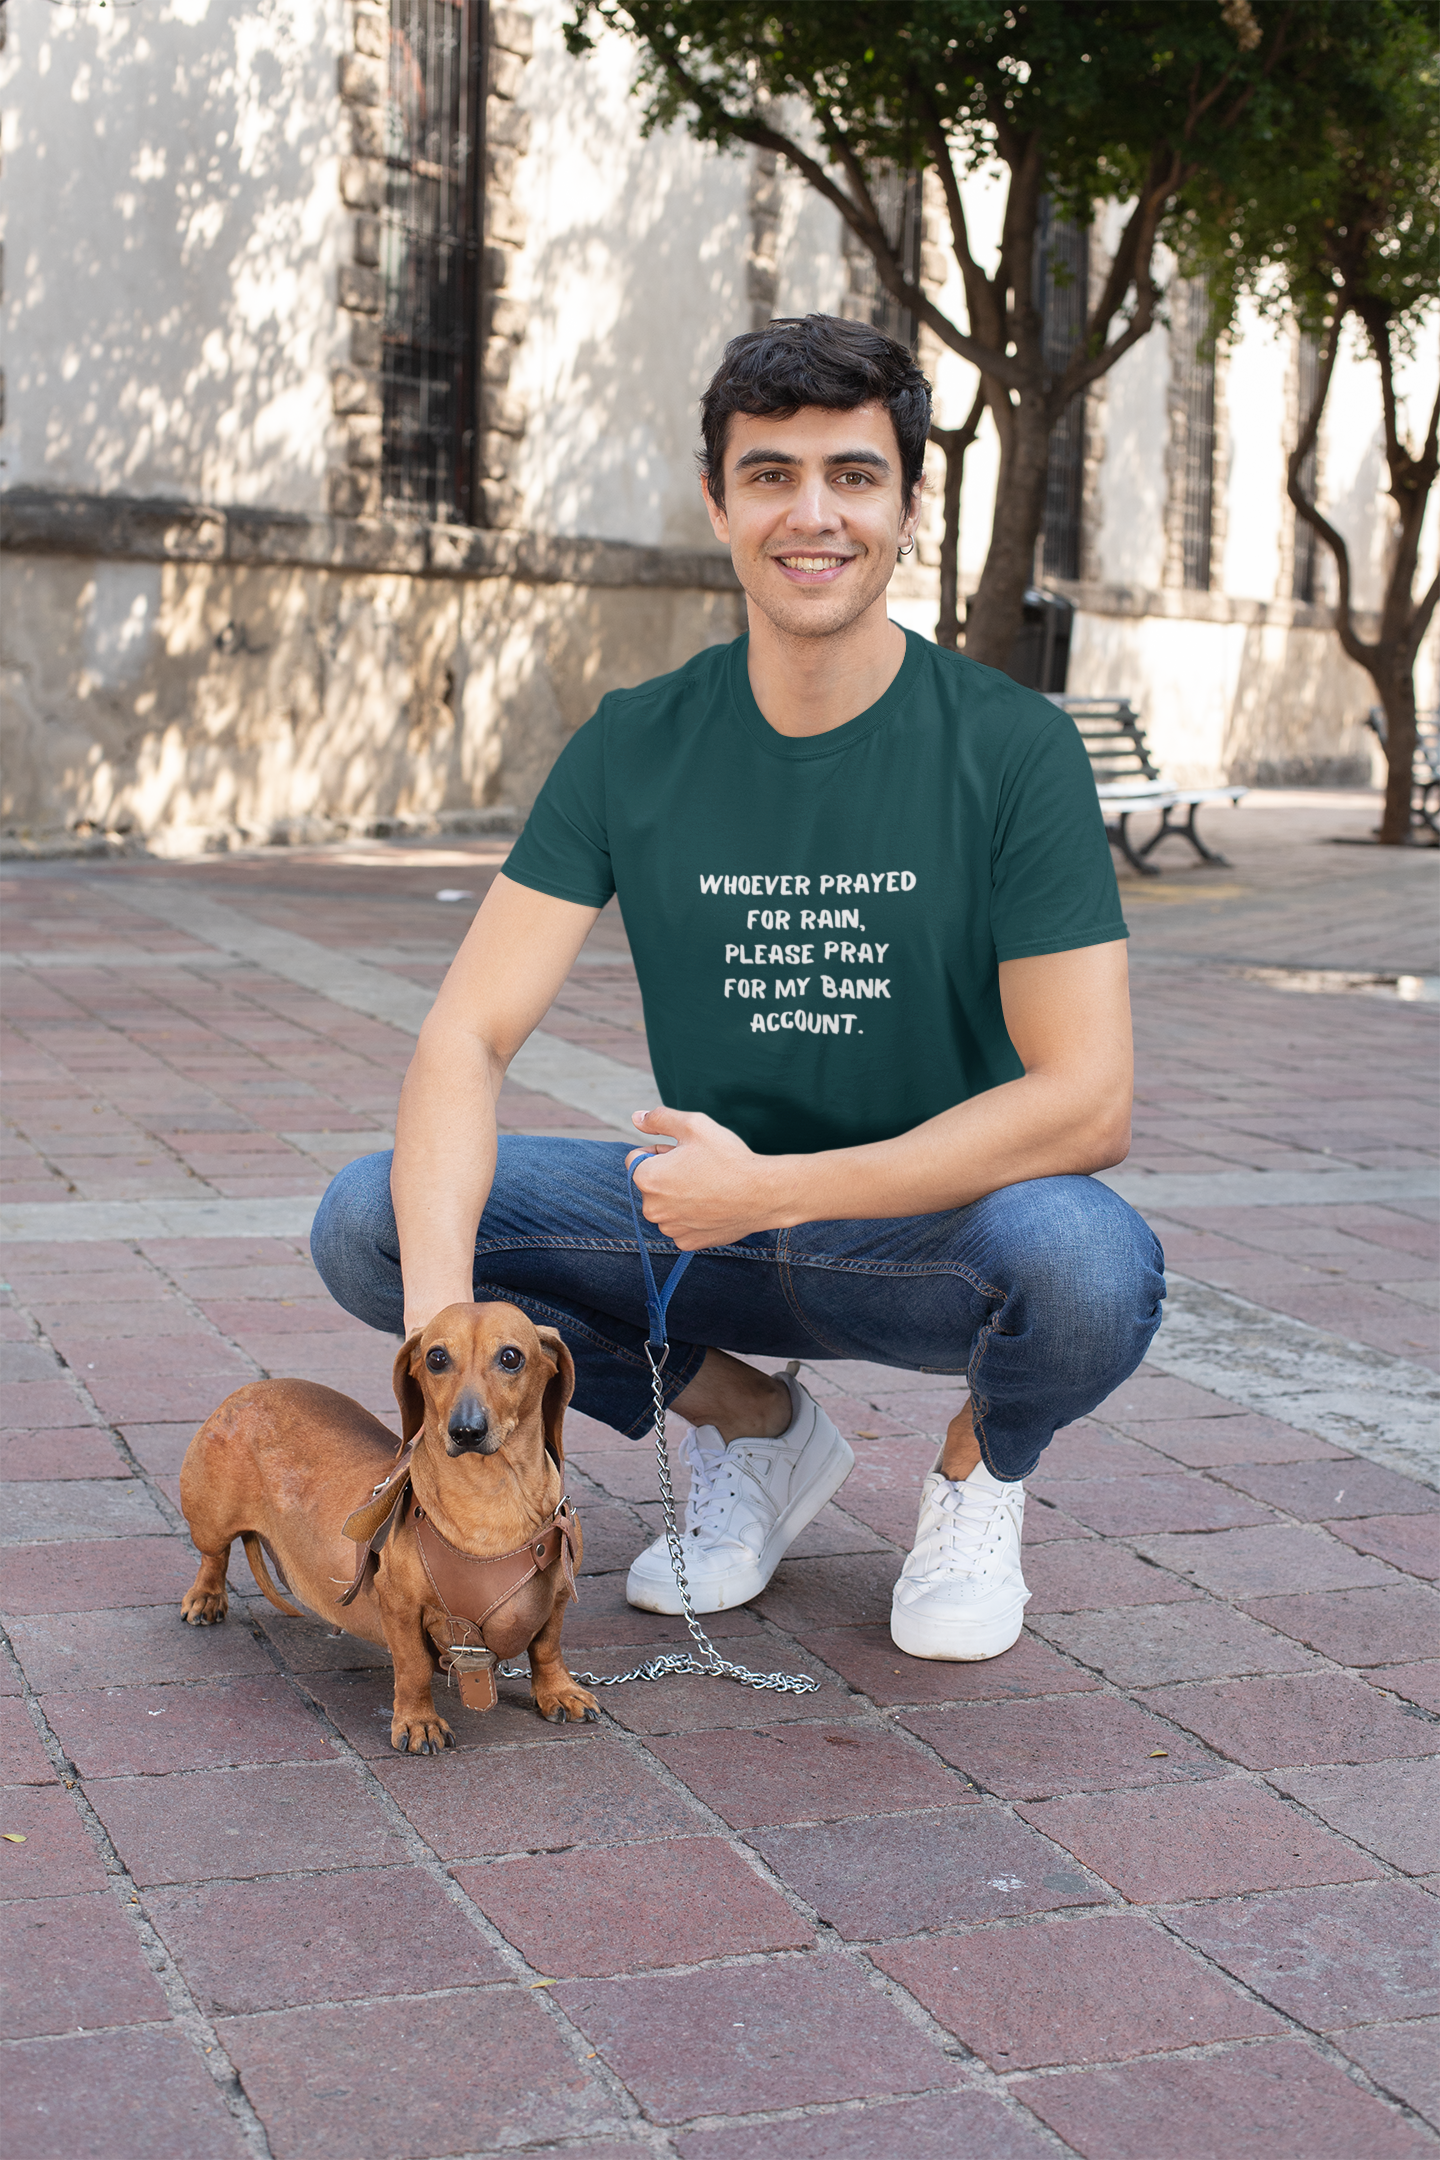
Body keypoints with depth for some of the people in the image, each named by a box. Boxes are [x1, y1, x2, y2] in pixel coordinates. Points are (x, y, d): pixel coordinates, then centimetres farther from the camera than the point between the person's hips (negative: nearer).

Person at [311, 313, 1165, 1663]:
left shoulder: (1012, 748, -13)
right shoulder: (634, 746, -5)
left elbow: (1087, 1101, -19)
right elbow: (468, 1034, -12)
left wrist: (772, 1191, -24)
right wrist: (441, 1309, -30)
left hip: (939, 1225, -3)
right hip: (706, 1213, 3)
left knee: (1087, 1263, -37)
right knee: (368, 1222, -18)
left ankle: (980, 1465, 2)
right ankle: (747, 1423, 5)